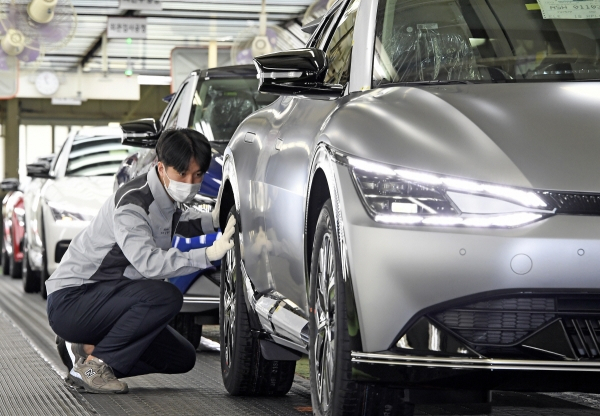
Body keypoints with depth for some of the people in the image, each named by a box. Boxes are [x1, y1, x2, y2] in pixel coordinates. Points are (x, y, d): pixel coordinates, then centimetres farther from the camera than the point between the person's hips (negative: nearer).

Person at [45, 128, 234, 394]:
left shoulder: (169, 199, 3)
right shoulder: (131, 203, -24)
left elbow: (175, 222, 28)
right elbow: (148, 262, -37)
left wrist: (212, 221, 7)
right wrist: (208, 254, -46)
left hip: (107, 297, 10)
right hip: (70, 300, -9)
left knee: (182, 359, 7)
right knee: (166, 296, -30)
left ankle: (87, 348, 10)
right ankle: (92, 365, -19)